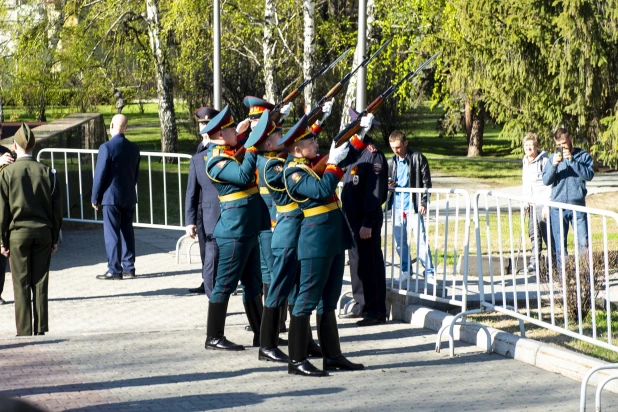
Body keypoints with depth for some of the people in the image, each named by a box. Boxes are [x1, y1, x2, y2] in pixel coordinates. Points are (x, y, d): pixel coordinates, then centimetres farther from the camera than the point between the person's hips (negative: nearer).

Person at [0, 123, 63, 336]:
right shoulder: (47, 172, 0)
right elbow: (57, 208, 2)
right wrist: (54, 238, 10)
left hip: (18, 233, -2)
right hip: (43, 232, 2)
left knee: (21, 285, 2)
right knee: (40, 283, 6)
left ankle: (24, 332, 1)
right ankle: (41, 330, 6)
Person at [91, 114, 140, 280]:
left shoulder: (107, 147, -15)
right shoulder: (134, 148, 4)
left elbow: (100, 174, -12)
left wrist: (95, 198, -3)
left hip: (111, 197, -6)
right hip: (129, 197, 6)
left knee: (112, 234, -1)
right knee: (127, 232, 12)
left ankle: (114, 270, 0)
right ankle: (129, 268, 15)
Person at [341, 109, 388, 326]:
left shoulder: (373, 155, -16)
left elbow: (375, 192, -20)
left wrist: (368, 223, -22)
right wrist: (348, 218, 16)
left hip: (366, 221, -9)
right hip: (352, 218, 9)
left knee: (370, 264, -4)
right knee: (356, 261, 14)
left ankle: (376, 311, 1)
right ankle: (361, 305, 23)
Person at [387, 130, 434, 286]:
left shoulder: (418, 158, -2)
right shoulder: (391, 162, 12)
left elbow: (426, 182, -2)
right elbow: (386, 181, 23)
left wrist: (423, 202, -9)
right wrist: (388, 185, -1)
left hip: (413, 206, -5)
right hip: (397, 206, 5)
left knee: (420, 238, -8)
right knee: (399, 240, 8)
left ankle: (429, 272, -3)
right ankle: (406, 269, 21)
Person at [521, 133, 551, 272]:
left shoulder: (544, 160, -9)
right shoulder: (525, 162, 15)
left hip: (543, 202, -8)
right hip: (531, 202, 8)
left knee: (546, 232, -8)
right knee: (534, 233, 8)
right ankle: (534, 262, 13)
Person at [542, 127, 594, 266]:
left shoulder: (583, 156, 3)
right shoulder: (553, 157, 8)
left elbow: (589, 175, -12)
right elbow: (546, 180, 0)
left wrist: (572, 161, -18)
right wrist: (554, 165, -16)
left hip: (578, 206, -1)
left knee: (583, 243, -4)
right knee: (559, 245, 3)